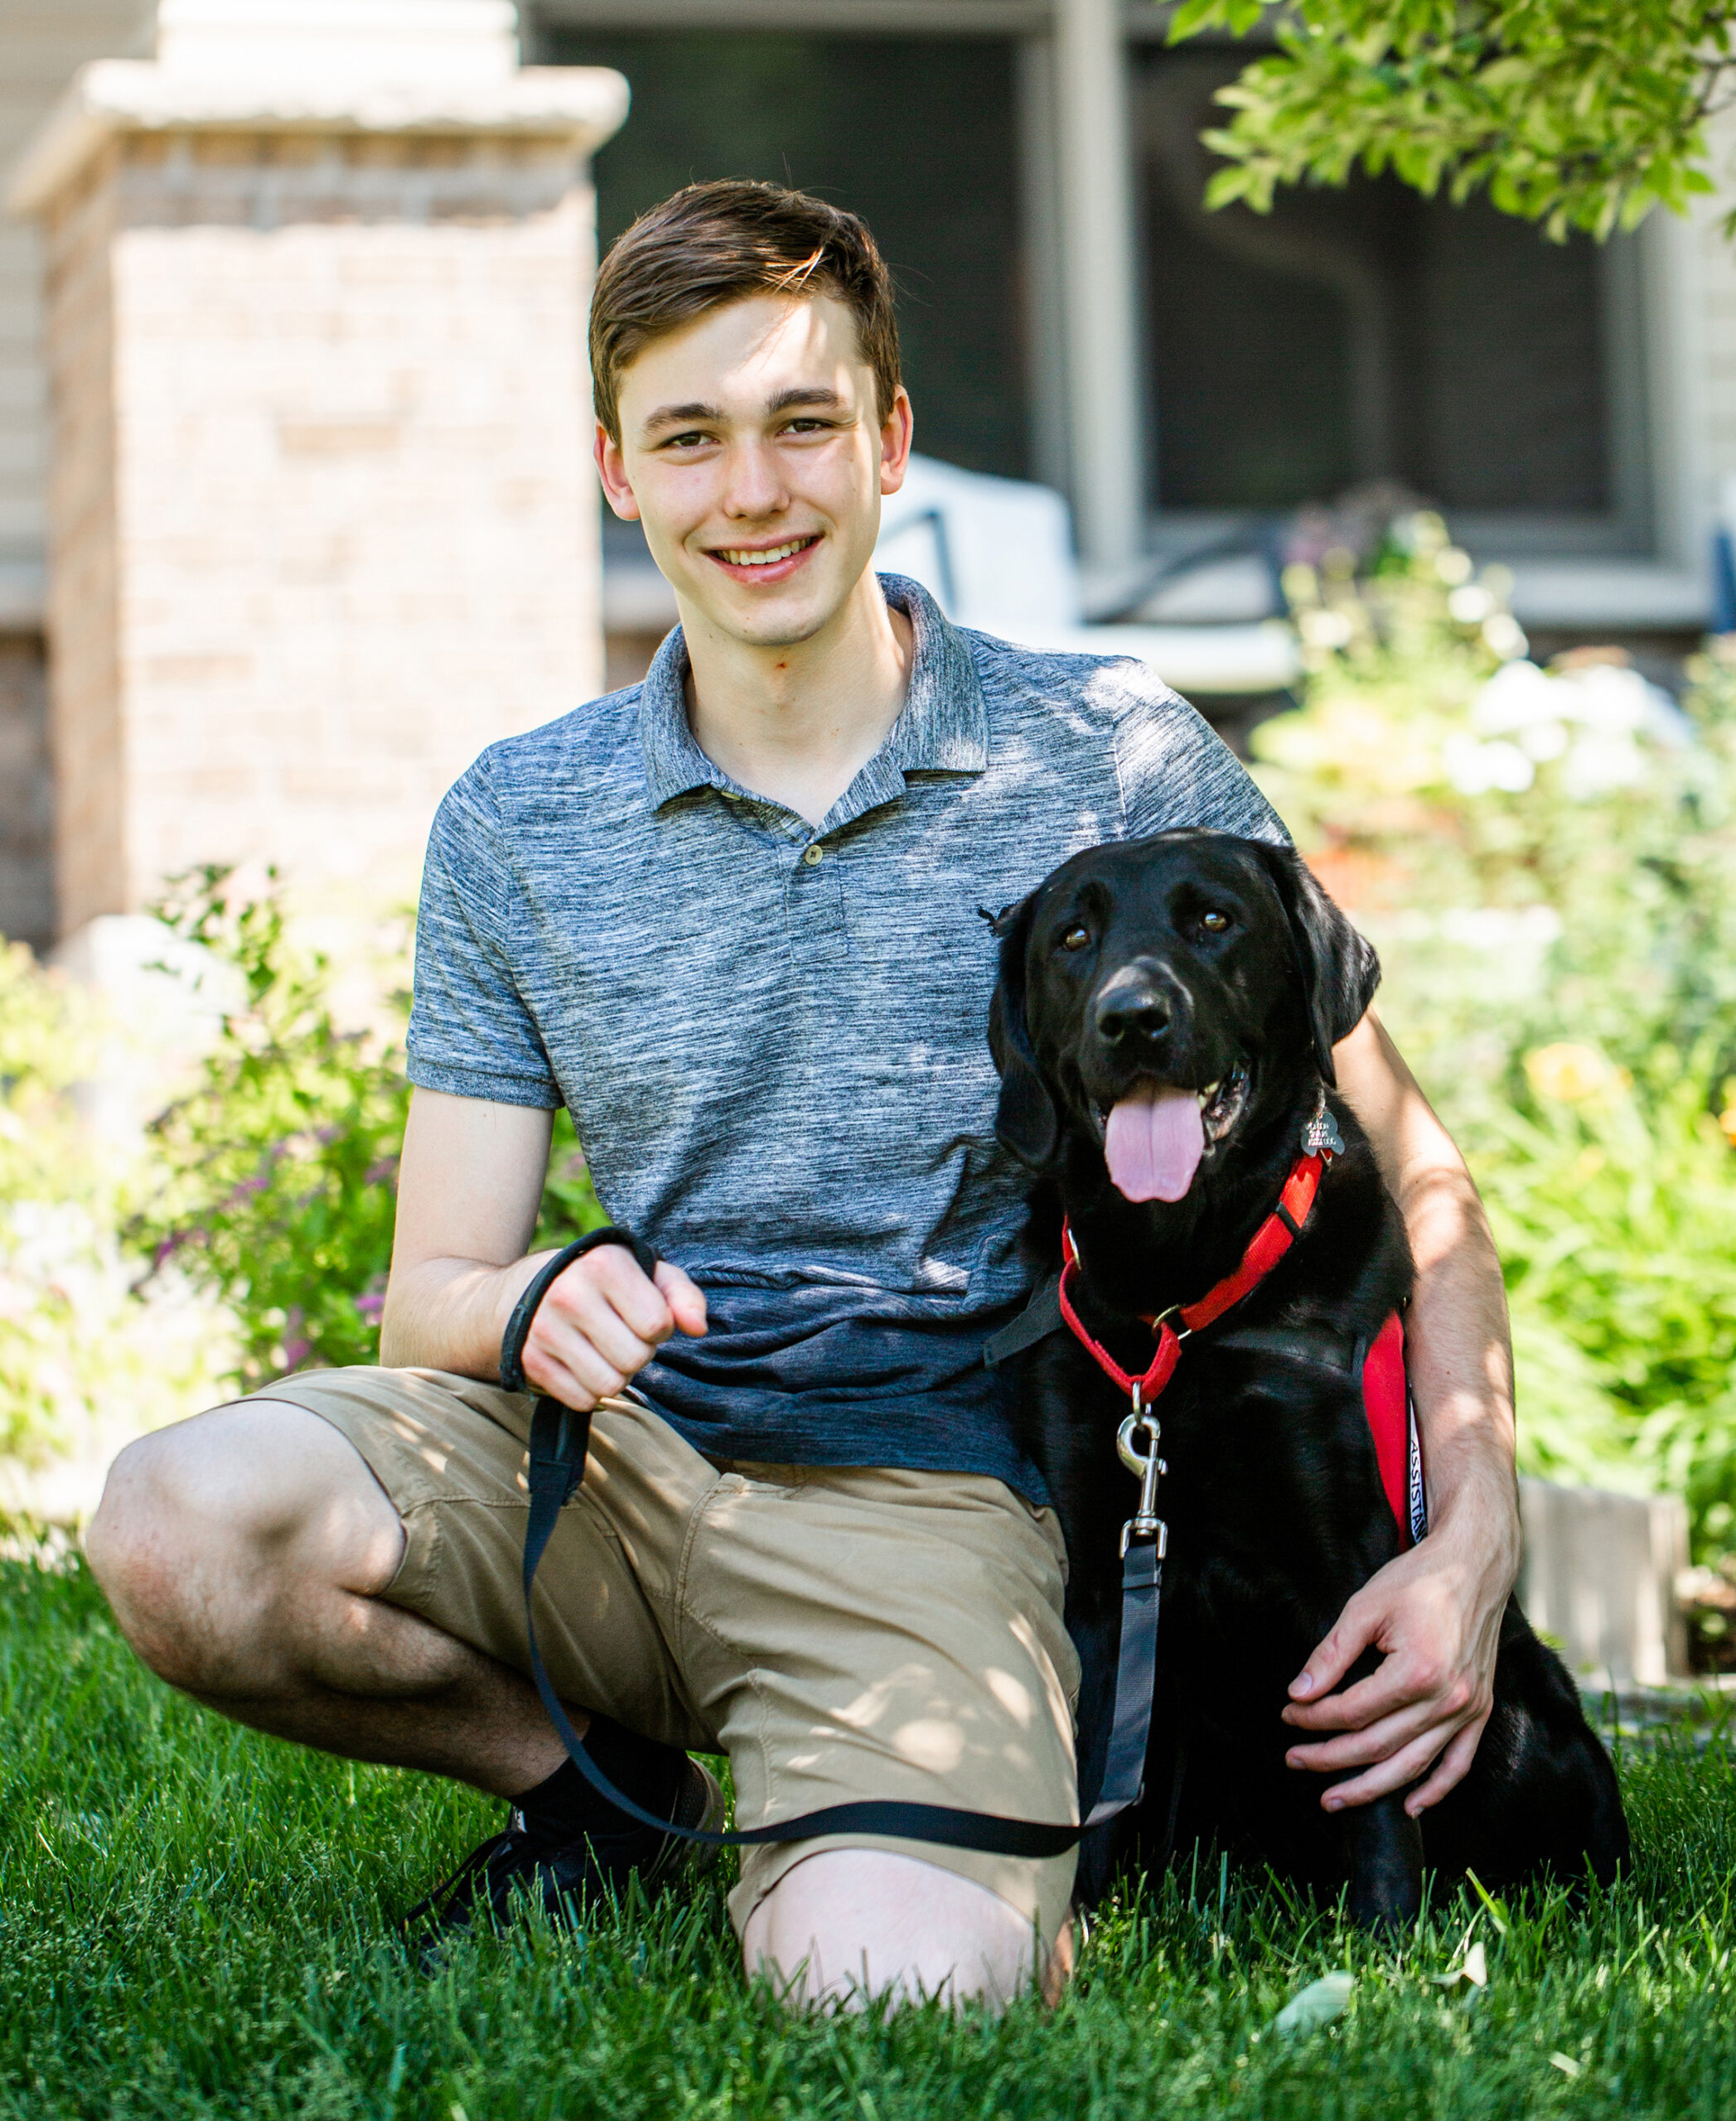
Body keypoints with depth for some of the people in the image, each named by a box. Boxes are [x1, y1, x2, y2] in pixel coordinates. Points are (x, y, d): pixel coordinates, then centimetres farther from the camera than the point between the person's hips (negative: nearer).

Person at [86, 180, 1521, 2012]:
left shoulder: (1115, 760, 2)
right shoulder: (515, 827, 9)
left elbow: (1408, 1172, 4)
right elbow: (431, 1287, 9)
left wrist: (1473, 1541, -10)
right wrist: (534, 1303, -17)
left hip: (923, 1487, -3)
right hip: (612, 1450, 3)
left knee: (889, 1982, -32)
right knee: (179, 1526, -26)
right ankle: (611, 1783, 2)